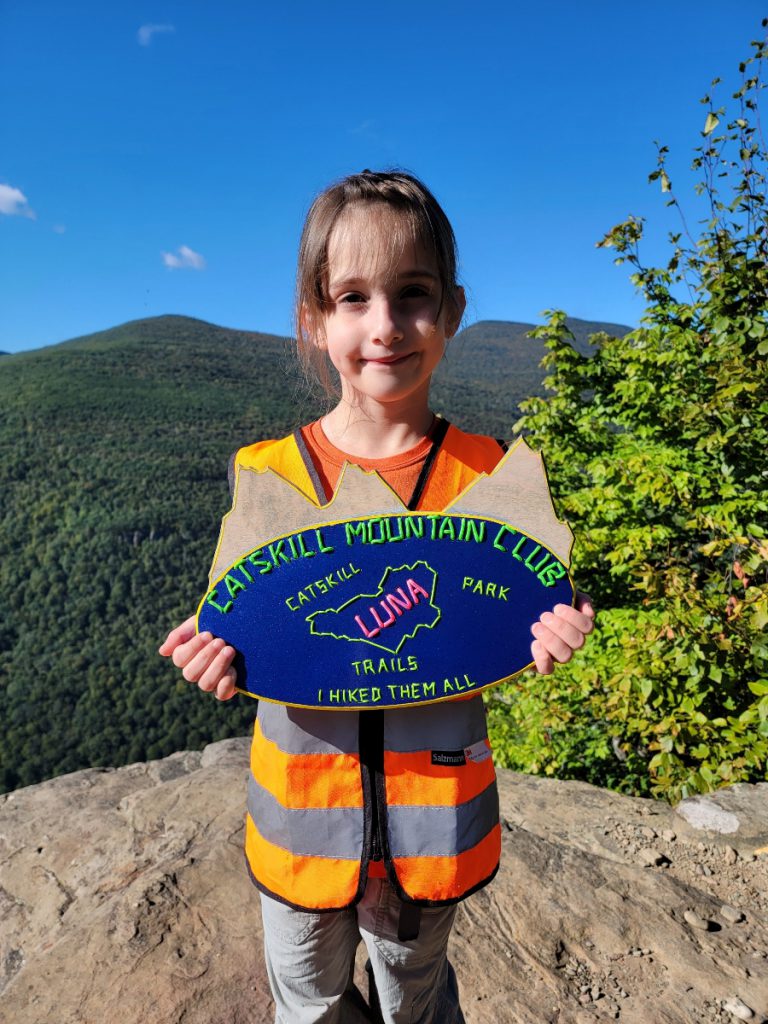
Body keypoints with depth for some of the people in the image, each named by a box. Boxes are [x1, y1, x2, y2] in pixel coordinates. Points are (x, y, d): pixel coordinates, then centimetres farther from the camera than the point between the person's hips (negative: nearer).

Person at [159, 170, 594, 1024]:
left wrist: (546, 637, -24)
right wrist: (216, 657, -24)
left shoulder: (487, 473, -12)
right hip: (302, 809, 1)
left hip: (436, 815, 0)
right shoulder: (264, 472, -12)